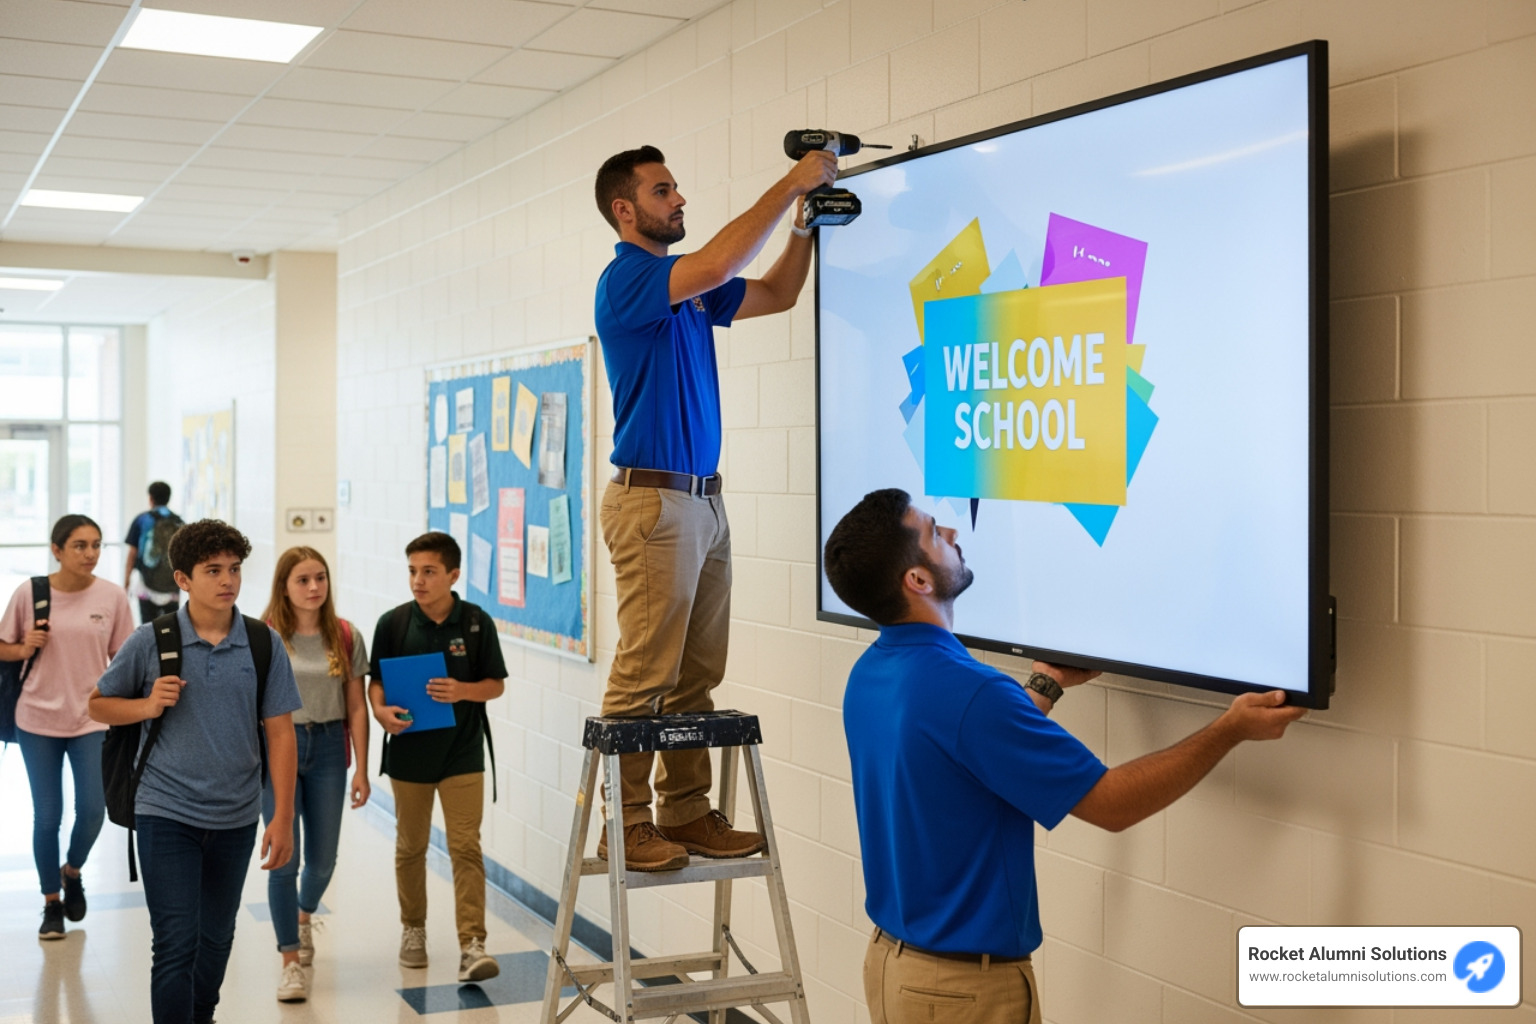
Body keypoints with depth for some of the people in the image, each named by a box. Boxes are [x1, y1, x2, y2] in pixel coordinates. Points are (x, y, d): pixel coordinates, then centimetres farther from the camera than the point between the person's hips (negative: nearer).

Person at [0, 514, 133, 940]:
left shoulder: (113, 597, -5)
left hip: (92, 720, 0)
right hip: (38, 719, 0)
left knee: (92, 810, -5)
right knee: (47, 817, 6)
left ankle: (72, 871, 28)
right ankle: (51, 903, 25)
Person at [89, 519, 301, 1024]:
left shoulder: (264, 645, -2)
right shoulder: (151, 641, -6)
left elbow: (279, 731, -1)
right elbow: (98, 703, 6)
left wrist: (283, 817, -6)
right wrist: (148, 706, -15)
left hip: (235, 819, 3)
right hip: (166, 813, -3)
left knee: (216, 938, 18)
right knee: (176, 945, -8)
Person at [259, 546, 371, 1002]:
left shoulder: (345, 637, 0)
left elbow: (356, 707, 3)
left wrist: (361, 769, 1)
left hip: (327, 749, 2)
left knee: (323, 858, 11)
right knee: (284, 858, -4)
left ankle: (304, 915, 45)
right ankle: (291, 961, 7)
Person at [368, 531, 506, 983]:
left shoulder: (476, 622, -5)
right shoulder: (393, 623, -3)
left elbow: (496, 684, 0)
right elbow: (376, 680, 3)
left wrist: (463, 690, -20)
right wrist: (381, 711, -18)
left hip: (462, 751, -2)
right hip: (409, 750, 2)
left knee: (466, 847, -7)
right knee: (411, 846, 15)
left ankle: (472, 944, -7)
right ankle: (413, 928, 33)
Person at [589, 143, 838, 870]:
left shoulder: (688, 286, 17)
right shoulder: (625, 280, -9)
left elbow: (776, 294, 24)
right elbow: (719, 264, -24)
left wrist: (805, 222, 10)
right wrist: (792, 185, -16)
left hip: (703, 498, 9)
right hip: (653, 500, -9)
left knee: (695, 677, 10)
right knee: (642, 676, -6)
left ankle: (685, 812, 16)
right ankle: (626, 825, 2)